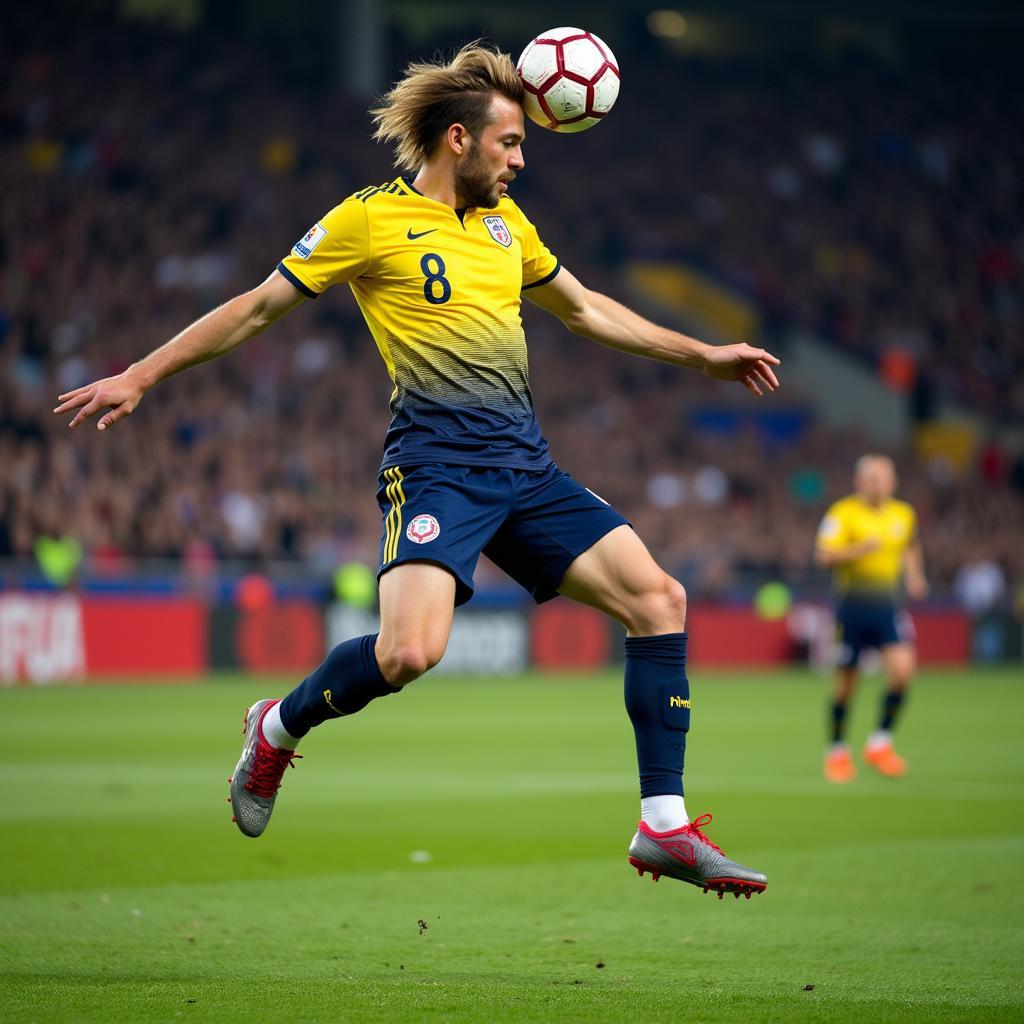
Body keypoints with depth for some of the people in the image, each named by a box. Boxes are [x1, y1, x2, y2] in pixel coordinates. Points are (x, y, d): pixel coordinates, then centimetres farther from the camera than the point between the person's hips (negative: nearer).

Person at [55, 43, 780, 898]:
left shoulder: (504, 221, 19)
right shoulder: (372, 218, -2)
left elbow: (586, 310, 33)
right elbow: (258, 308, 4)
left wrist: (703, 356, 33)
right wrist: (141, 376, 3)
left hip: (525, 465, 7)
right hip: (437, 460, -7)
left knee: (658, 598, -3)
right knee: (411, 650, -26)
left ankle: (665, 827, 1)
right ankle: (278, 728, 5)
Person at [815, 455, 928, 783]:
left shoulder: (904, 514, 9)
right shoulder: (843, 513, -7)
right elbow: (824, 556, -15)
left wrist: (914, 577, 10)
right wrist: (859, 549, -29)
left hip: (887, 605, 3)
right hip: (852, 604, -3)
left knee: (903, 670, -15)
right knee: (846, 681, 3)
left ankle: (880, 743, 0)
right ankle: (837, 752, 21)